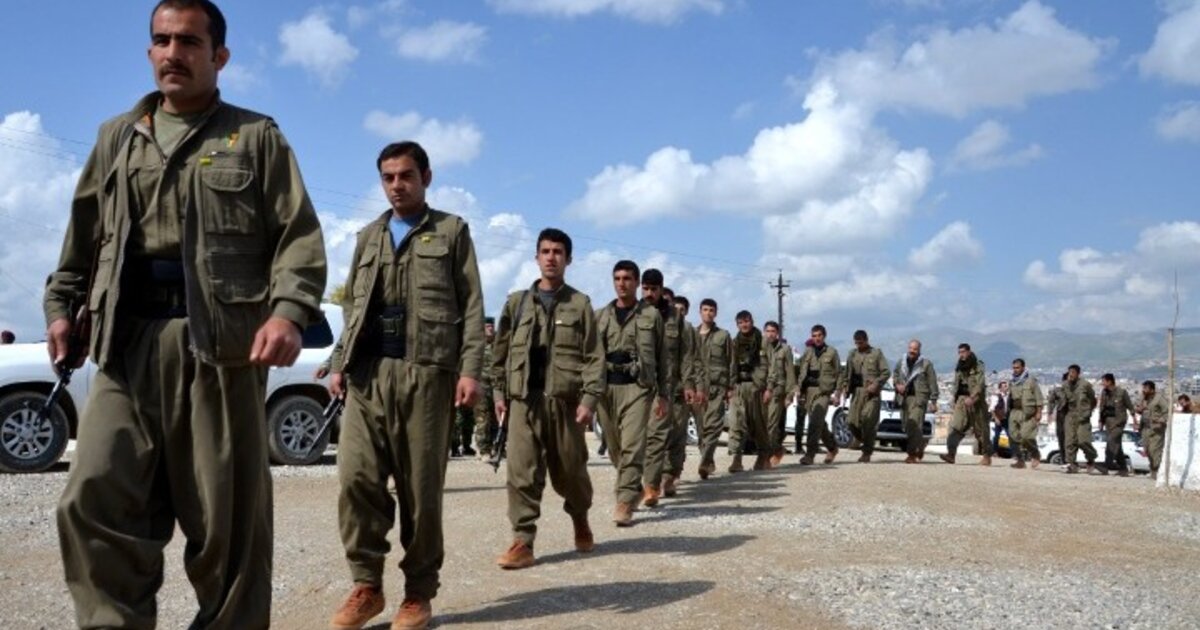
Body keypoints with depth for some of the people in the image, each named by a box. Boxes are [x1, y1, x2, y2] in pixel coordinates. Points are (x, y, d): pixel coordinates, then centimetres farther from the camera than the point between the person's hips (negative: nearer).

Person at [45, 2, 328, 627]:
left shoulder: (255, 137, 10)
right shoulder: (116, 138, 22)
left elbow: (300, 236, 0)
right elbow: (82, 236, 25)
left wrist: (288, 311, -15)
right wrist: (61, 304, 12)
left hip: (219, 340, -3)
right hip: (128, 341, 4)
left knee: (226, 514, -1)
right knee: (94, 497, -7)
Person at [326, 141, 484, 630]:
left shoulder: (452, 231, 10)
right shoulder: (368, 237, 22)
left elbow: (471, 306, 2)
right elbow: (351, 308, 23)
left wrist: (470, 369, -9)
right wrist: (340, 363, 11)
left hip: (426, 371, -3)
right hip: (368, 373, 4)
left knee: (421, 486, -1)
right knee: (356, 476, -8)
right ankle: (366, 585, 4)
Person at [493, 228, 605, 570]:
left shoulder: (579, 304, 5)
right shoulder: (516, 302, 12)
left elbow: (594, 356, -1)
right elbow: (501, 351, 14)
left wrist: (589, 398, -11)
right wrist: (500, 393, 8)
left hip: (564, 399, -1)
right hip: (523, 399, 1)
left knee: (570, 470, 8)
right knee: (522, 473, -6)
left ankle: (580, 519, 36)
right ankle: (522, 542, -3)